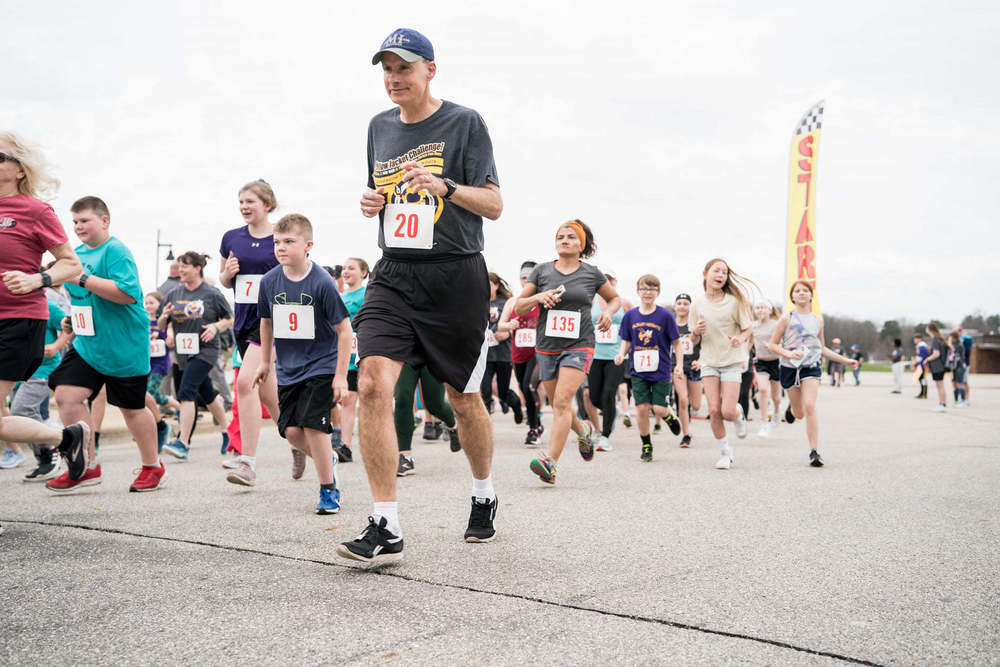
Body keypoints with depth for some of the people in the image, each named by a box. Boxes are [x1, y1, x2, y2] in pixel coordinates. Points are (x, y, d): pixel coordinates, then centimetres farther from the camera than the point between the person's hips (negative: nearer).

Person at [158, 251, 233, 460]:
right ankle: (227, 430, 37)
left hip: (205, 350, -6)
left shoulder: (212, 294, -5)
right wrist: (164, 317, -11)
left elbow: (230, 319, 4)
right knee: (206, 394, 17)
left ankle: (183, 443, -20)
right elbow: (160, 325, 11)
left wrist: (216, 327, -14)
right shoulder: (173, 294, 7)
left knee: (186, 392, -19)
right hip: (183, 352, 6)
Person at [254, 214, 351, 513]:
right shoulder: (270, 281, -2)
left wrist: (340, 376, -13)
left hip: (321, 367, -5)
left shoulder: (322, 282, -16)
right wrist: (265, 361, 20)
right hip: (288, 369, 5)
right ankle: (327, 460, 30)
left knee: (312, 425, -14)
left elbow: (344, 329, -12)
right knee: (290, 430, 0)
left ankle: (329, 490, 3)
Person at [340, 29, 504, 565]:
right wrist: (371, 201, 4)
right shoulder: (379, 127, 14)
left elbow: (494, 204, -5)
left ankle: (484, 496, 34)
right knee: (372, 384, -16)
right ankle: (385, 529, -12)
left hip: (455, 276, -3)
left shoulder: (464, 122, -1)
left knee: (464, 399, 7)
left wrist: (444, 187, -22)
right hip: (394, 276, 4)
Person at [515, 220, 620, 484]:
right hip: (546, 346, 3)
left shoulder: (592, 274, 5)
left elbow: (615, 298, 22)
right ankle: (584, 430, 43)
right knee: (558, 406, 11)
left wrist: (608, 312, 1)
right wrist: (538, 297, -11)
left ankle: (550, 462, -24)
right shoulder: (542, 271, 7)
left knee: (562, 402, -19)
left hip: (579, 346, -3)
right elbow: (518, 308, 8)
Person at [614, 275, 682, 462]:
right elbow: (626, 341, 12)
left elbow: (676, 343, -1)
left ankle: (669, 417, 31)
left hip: (661, 371, -2)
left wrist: (679, 366, -9)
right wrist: (621, 354, -8)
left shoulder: (665, 315, -6)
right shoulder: (630, 315, 2)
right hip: (638, 371, 2)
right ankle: (646, 445, 14)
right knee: (641, 407, -4)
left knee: (659, 409, -7)